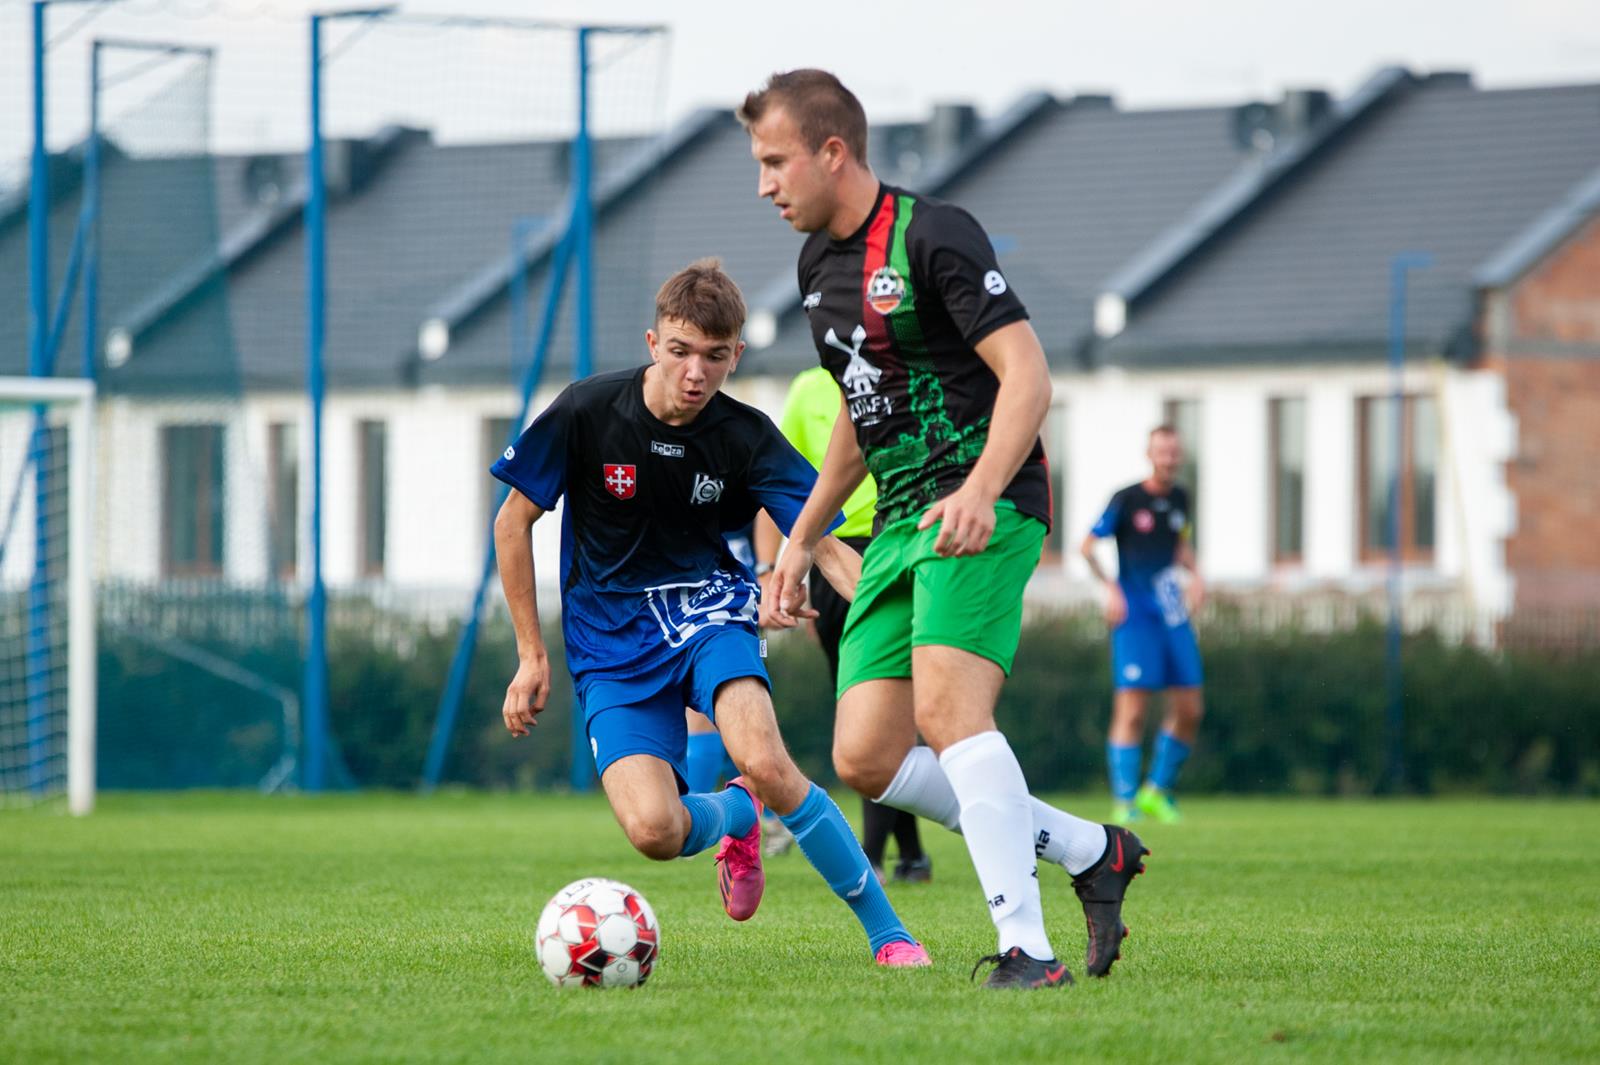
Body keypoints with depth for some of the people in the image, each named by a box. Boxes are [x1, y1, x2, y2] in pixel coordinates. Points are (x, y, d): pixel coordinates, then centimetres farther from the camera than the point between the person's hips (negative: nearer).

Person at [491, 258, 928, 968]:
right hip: (611, 640, 0)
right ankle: (735, 816, 17)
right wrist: (532, 655, 0)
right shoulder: (587, 412, -12)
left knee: (764, 762, -31)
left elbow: (825, 545, -11)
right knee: (654, 830, -22)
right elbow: (513, 523, -1)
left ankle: (886, 931, -15)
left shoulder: (747, 438, -9)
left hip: (707, 609, 0)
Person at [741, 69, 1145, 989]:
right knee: (867, 760, -1)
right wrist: (804, 540, 27)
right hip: (898, 524, 9)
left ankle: (1027, 949, -24)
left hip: (982, 511, -9)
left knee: (947, 710, -26)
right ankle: (1093, 852, 12)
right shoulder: (819, 265, 16)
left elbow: (1027, 375, -17)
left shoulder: (932, 237, -11)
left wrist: (979, 491, -31)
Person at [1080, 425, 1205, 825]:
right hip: (1134, 614, -6)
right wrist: (1111, 587, -13)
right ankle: (1124, 803, -8)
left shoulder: (1179, 499, 10)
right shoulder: (1126, 500, -7)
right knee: (1131, 711, -11)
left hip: (1173, 614, 6)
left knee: (1189, 710, 3)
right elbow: (1087, 546, -2)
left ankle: (1158, 792, 17)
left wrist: (1195, 575, 7)